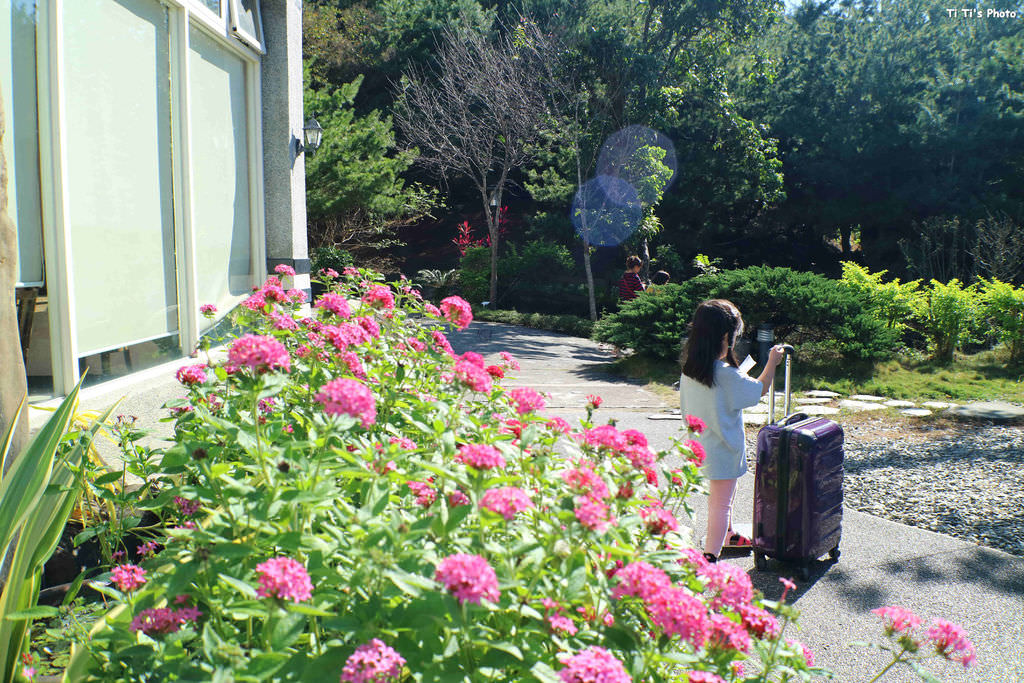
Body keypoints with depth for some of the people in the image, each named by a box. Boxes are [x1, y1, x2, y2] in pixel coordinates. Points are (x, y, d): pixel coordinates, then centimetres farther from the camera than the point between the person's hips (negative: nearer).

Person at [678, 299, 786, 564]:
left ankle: (728, 536, 49)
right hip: (722, 449, -8)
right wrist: (772, 362, 4)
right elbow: (760, 389, -9)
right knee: (721, 504, 1)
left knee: (720, 494, 28)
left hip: (699, 445, 8)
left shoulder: (688, 371, -5)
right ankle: (709, 558, -1)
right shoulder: (726, 375, -25)